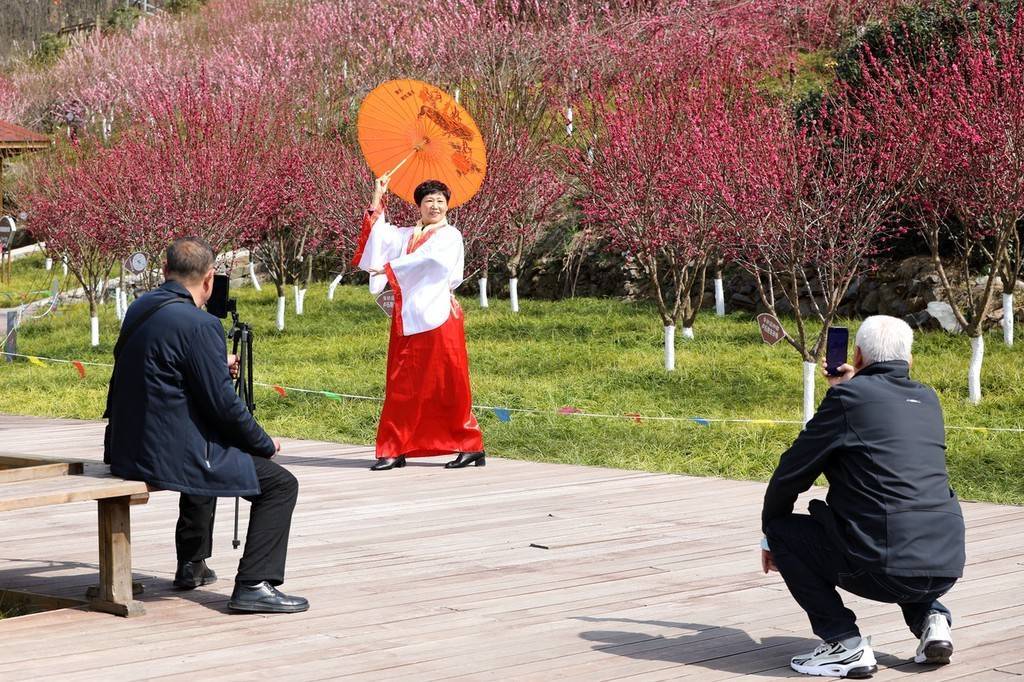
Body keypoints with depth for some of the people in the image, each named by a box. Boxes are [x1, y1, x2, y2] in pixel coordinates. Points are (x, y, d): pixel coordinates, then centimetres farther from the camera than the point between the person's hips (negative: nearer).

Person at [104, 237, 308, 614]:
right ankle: (254, 585, -8)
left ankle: (191, 565, 45)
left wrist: (219, 368, 36)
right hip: (172, 456, -9)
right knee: (280, 484, -1)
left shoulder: (138, 309, 8)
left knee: (208, 456, 39)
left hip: (127, 449, 9)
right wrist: (266, 444, -1)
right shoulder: (199, 324, -19)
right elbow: (223, 403, -18)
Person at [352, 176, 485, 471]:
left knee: (447, 385, -4)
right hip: (407, 319, 5)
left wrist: (388, 267, -15)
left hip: (436, 317, -5)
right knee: (402, 386, 3)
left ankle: (471, 447, 3)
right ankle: (395, 450, 4)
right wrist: (377, 199, -1)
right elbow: (381, 236, 2)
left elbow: (427, 258, -13)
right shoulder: (407, 235, 19)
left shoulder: (450, 236, 2)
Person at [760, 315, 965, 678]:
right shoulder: (927, 400, 15)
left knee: (784, 530, 13)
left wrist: (769, 533, 18)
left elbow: (792, 471, 3)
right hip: (946, 568, 7)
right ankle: (930, 617, 15)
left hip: (882, 569, -7)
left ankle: (844, 644, 3)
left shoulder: (850, 396, -3)